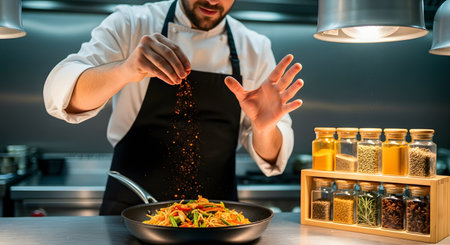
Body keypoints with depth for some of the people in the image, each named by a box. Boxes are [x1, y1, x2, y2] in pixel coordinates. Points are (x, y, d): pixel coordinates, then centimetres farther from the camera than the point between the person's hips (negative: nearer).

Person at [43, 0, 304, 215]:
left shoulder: (256, 48, -1)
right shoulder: (131, 24, -5)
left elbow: (271, 155, 0)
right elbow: (60, 95, -15)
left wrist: (264, 128, -23)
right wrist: (124, 71, -33)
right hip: (131, 211, -1)